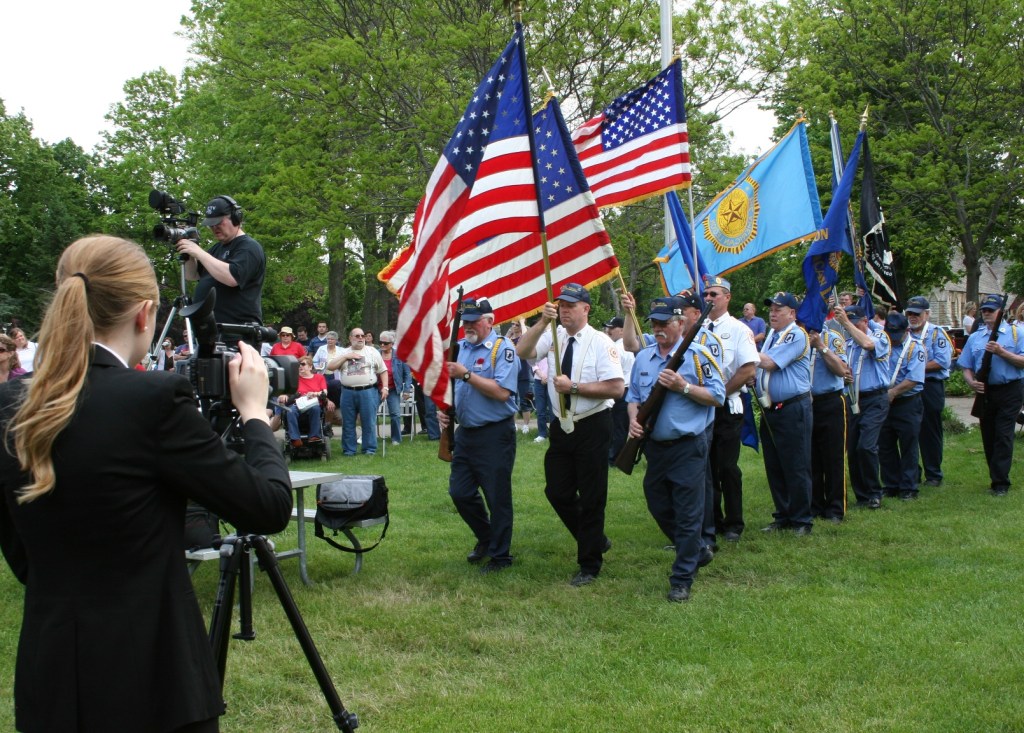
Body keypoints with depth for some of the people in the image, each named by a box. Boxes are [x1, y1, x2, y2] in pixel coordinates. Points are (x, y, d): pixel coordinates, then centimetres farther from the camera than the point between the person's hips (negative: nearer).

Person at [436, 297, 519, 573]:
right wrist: (442, 408, 1)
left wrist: (466, 375, -22)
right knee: (459, 493, 11)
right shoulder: (460, 347, 10)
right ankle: (485, 537, 34)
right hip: (465, 432, 7)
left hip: (495, 434, -7)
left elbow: (502, 392, -23)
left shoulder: (503, 349, -12)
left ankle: (500, 555, 15)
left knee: (497, 497, 1)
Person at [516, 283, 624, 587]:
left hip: (592, 427, -5)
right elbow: (522, 352, -13)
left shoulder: (600, 342, -12)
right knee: (557, 492, 11)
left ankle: (589, 565, 19)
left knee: (591, 498, 4)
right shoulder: (553, 336, 2)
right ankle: (595, 541, 34)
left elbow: (616, 388, -20)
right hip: (561, 426, 6)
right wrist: (542, 322, -23)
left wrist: (573, 386, -21)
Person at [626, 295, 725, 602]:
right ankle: (693, 552, 39)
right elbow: (633, 396, 16)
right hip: (654, 446, 7)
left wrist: (683, 386, -20)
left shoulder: (697, 355, -8)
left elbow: (717, 396, -11)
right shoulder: (643, 358, 10)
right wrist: (633, 421, -3)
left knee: (687, 516, -3)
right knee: (659, 508, 16)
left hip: (687, 447, -6)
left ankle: (682, 579, 5)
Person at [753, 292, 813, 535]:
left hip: (793, 409, -8)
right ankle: (782, 517, 21)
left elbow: (769, 362, -19)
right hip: (770, 410, 8)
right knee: (774, 467, 11)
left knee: (796, 468, -2)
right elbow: (761, 367, 23)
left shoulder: (796, 335, -11)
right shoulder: (771, 335, 15)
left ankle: (802, 520, 7)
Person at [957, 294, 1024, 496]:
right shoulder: (975, 338, 12)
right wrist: (971, 382, -10)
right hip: (985, 392, 5)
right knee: (988, 437, 7)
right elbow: (966, 367, 10)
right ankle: (996, 477, 18)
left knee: (1003, 436, -9)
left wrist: (1002, 352, -19)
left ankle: (1000, 482, -9)